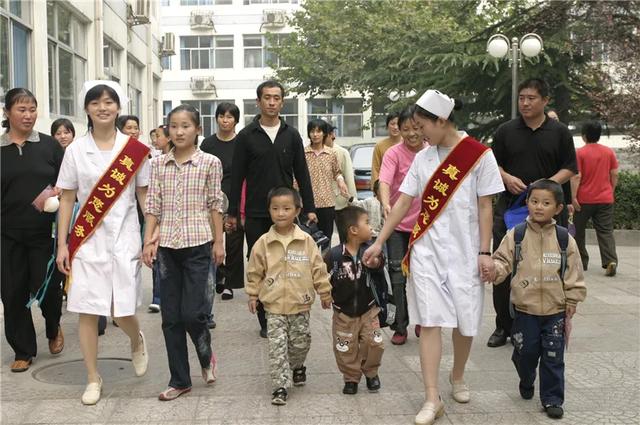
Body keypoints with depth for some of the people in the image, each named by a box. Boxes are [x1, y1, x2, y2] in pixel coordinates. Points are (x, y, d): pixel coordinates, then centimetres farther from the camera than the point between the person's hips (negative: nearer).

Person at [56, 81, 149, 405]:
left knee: (122, 312, -1)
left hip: (123, 238, -1)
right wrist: (62, 244, 1)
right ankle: (93, 378, 18)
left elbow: (145, 196, 5)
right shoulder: (75, 150, 1)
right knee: (87, 311, 2)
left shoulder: (135, 150, -1)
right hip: (87, 240, 1)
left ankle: (137, 341, 35)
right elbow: (67, 200, 4)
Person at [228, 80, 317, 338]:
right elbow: (237, 177, 2)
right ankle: (265, 321, 14)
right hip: (256, 215, -1)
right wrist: (232, 213, 0)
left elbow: (302, 174, 9)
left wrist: (309, 208, 5)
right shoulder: (246, 136, 2)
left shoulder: (291, 135, 7)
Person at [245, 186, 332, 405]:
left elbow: (318, 268, 2)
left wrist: (324, 292, 5)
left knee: (301, 342, 12)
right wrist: (253, 295, 7)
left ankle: (297, 366, 42)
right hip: (274, 305, -1)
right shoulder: (263, 242, -4)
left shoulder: (306, 241, -4)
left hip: (300, 304, 1)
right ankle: (280, 386, 5)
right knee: (277, 346, -2)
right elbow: (254, 272, 5)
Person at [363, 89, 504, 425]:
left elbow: (485, 207, -4)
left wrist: (484, 252, -6)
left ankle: (458, 377, 35)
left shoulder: (479, 155, -5)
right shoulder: (423, 158, 5)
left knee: (465, 322, 8)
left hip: (464, 252, -2)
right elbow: (403, 202, 7)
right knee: (430, 321, -4)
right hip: (427, 250, 2)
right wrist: (379, 242, 6)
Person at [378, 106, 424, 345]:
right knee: (398, 278, -1)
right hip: (398, 225, -3)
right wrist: (386, 204, -47)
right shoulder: (393, 153, -11)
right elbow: (384, 181, -27)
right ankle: (400, 327, 10)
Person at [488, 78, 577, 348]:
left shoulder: (559, 132, 5)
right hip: (509, 206, 1)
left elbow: (569, 168, 4)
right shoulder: (506, 131, 8)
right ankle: (504, 326, 15)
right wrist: (507, 178, -11)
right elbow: (493, 164, 10)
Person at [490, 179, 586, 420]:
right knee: (524, 352, 10)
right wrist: (495, 269, -25)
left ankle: (552, 399, 19)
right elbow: (503, 260, -4)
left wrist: (572, 301, 3)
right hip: (525, 309, 0)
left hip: (555, 310, 0)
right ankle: (526, 383, 40)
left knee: (553, 357, 5)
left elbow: (573, 273, 3)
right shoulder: (516, 235, -4)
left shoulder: (564, 238, -2)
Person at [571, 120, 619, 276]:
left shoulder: (580, 153, -9)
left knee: (578, 231, 13)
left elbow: (576, 176, -14)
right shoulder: (609, 152, 3)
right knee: (606, 231, 3)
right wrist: (611, 192, 16)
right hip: (605, 199, 3)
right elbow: (614, 175, 4)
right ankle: (611, 261, -15)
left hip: (584, 200, -3)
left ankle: (582, 261, 18)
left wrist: (573, 197, -13)